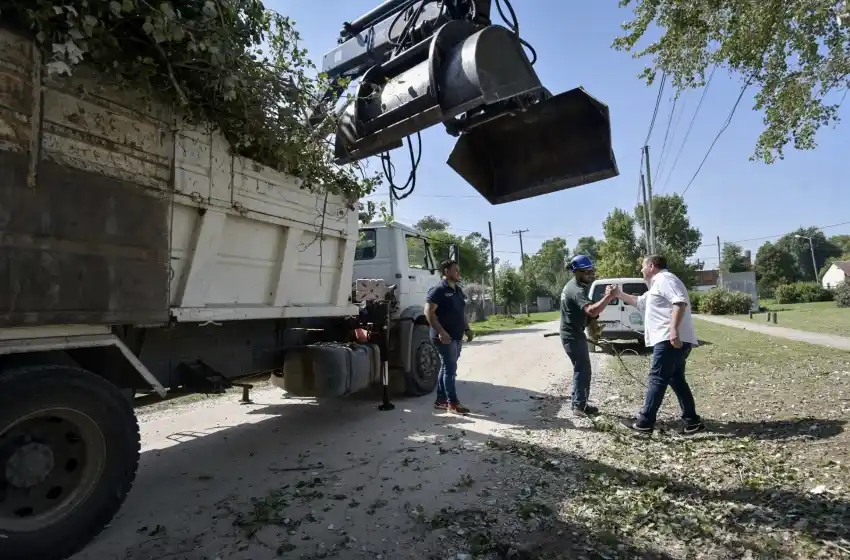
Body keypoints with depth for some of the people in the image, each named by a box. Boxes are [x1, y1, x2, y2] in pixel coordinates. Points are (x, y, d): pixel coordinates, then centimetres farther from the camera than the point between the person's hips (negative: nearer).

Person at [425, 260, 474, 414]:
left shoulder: (458, 290, 15)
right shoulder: (438, 290, -13)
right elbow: (429, 312, -20)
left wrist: (467, 329, 13)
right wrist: (440, 331, -26)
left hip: (457, 336, 9)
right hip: (445, 337, -9)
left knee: (447, 368, 13)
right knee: (450, 368, -5)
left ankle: (441, 400, 22)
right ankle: (453, 403, 3)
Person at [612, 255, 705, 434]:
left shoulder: (664, 279, -7)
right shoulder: (657, 285, 26)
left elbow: (680, 302, -23)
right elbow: (639, 302, 39)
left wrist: (674, 328, -32)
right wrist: (619, 294, 34)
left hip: (669, 340, -11)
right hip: (671, 340, 11)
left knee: (657, 379, -6)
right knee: (676, 380, 14)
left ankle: (645, 421, -1)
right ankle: (692, 421, 17)